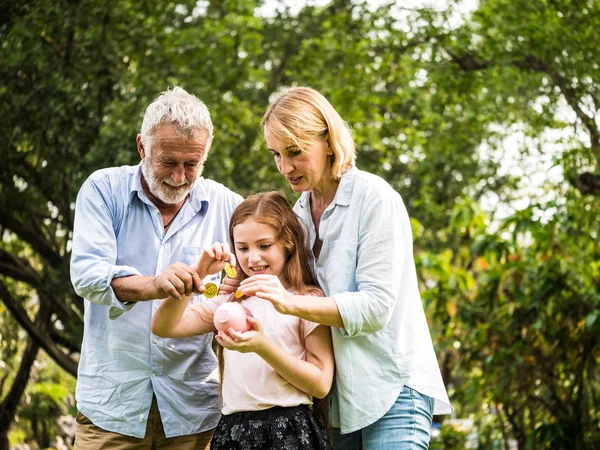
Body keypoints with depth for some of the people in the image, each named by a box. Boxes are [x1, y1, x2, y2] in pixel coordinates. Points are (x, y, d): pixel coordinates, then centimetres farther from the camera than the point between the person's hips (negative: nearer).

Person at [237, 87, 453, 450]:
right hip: (339, 394, 7)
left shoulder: (374, 198, -11)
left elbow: (376, 305, -18)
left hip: (392, 390, -7)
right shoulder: (301, 210, 10)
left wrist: (292, 303, -29)